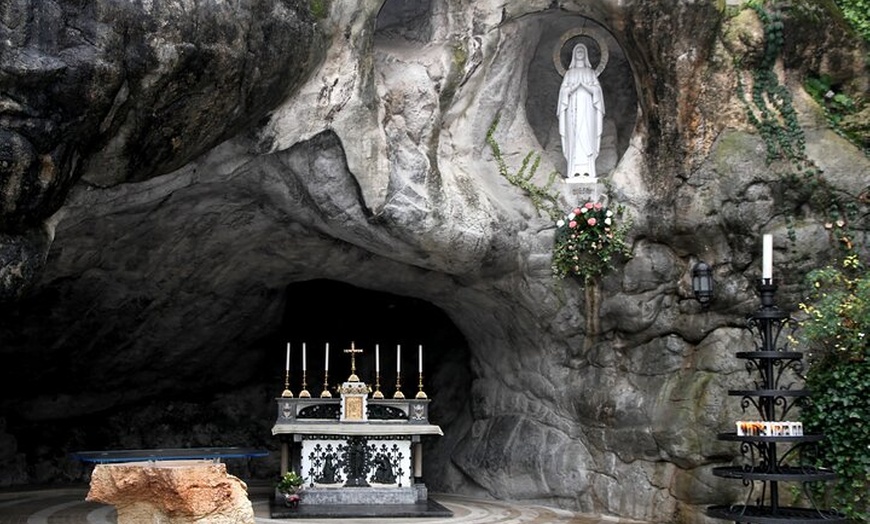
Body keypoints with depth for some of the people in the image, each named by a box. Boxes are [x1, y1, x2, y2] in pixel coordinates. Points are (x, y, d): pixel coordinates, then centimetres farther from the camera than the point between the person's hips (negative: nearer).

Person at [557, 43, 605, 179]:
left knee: (587, 135, -10)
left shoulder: (591, 72, 14)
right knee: (574, 136, -9)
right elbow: (564, 91, 6)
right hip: (573, 108, 0)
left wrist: (586, 86, -12)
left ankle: (587, 169, -14)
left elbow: (596, 90, 5)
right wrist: (573, 87, -11)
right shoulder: (569, 73, 15)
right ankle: (575, 169, -13)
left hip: (587, 108, 0)